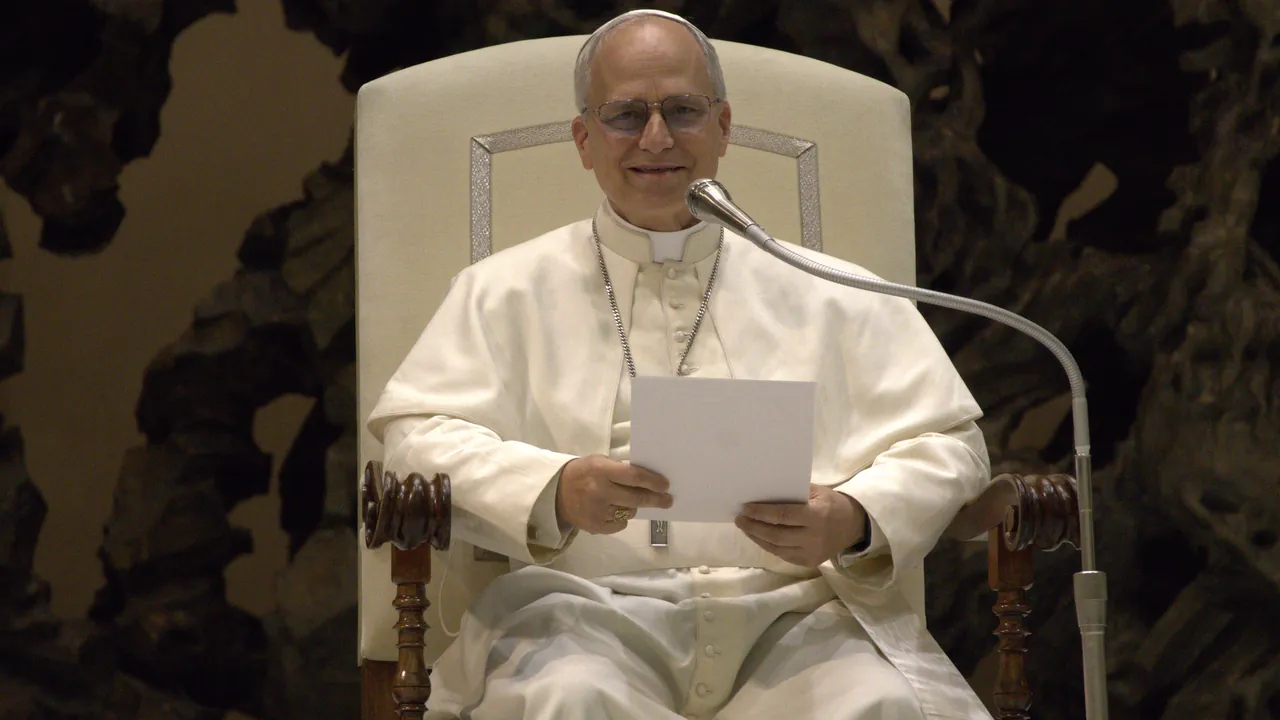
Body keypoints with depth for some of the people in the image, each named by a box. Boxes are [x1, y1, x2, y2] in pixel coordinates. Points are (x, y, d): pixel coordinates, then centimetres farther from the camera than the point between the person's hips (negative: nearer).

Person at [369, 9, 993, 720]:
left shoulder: (831, 295, 19)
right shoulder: (510, 289, 17)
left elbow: (943, 442, 13)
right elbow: (417, 433, 6)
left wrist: (852, 520, -10)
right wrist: (556, 491, -14)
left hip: (799, 613, 2)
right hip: (589, 607, -1)